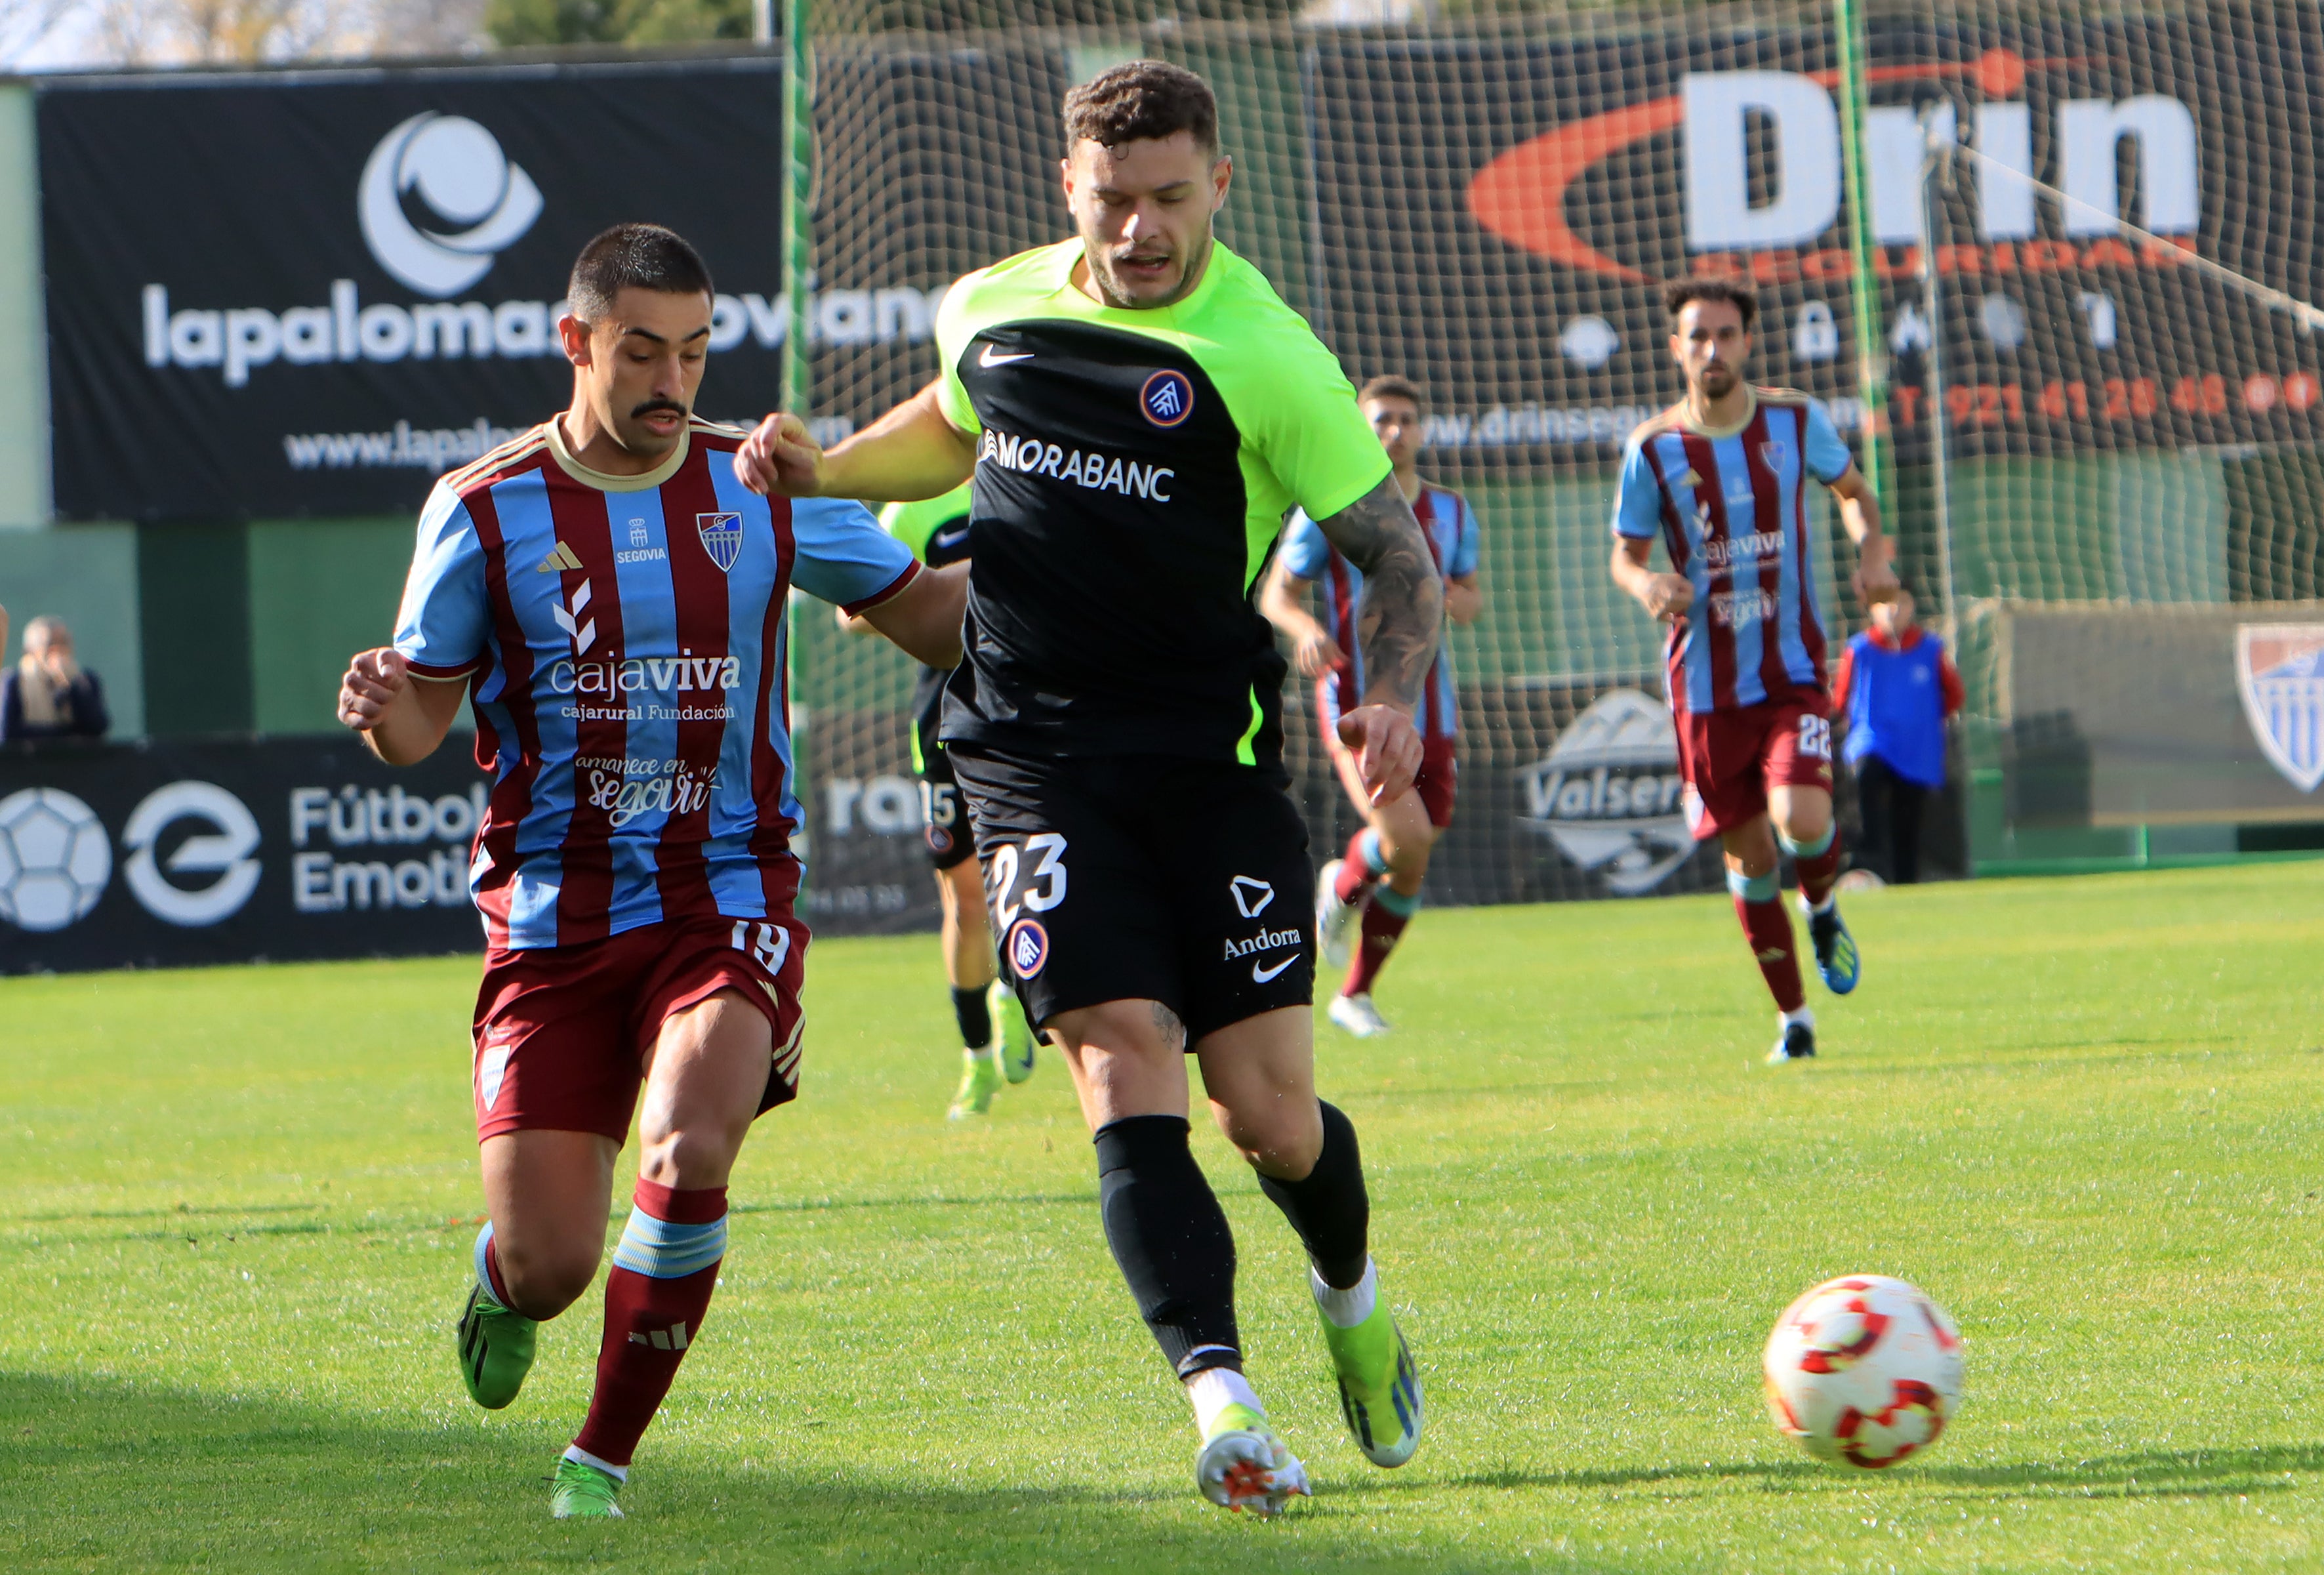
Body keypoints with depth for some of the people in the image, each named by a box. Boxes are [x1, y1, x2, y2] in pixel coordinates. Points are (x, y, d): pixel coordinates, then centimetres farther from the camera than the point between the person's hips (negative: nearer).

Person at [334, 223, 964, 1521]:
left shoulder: (767, 489, 3)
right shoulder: (485, 509, 0)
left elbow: (923, 610, 12)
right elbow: (426, 714, 5)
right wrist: (385, 712, -19)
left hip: (728, 897, 0)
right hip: (552, 916, 0)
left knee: (691, 1149, -27)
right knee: (549, 1262, -6)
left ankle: (605, 1457, -7)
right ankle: (504, 1292, 36)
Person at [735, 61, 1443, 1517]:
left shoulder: (1263, 356, -8)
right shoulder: (991, 311, 6)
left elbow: (1397, 551, -3)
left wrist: (1394, 694, -20)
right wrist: (826, 470, 12)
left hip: (1213, 754, -2)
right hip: (1037, 757, 2)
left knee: (1269, 1110, -1)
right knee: (1128, 1082, -15)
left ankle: (1354, 1299, 32)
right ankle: (1224, 1402, -22)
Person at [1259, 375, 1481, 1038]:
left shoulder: (1451, 512, 9)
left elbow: (1472, 593, 20)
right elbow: (1276, 592, 1)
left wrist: (1461, 603, -5)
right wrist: (1306, 629, -21)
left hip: (1430, 710, 5)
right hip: (1358, 706, -5)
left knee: (1412, 869, 6)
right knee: (1406, 836, -24)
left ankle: (1355, 994, 24)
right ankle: (1343, 888, 10)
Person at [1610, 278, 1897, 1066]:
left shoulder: (1795, 421, 0)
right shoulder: (1653, 448, -3)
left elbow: (1852, 489, 17)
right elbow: (1625, 554, 6)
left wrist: (1871, 552, -3)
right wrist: (1645, 584, -18)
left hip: (1793, 667, 0)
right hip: (1706, 681, 0)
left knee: (1802, 820, -22)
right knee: (1748, 855, 4)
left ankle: (1823, 909, 14)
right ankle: (1793, 1016, 21)